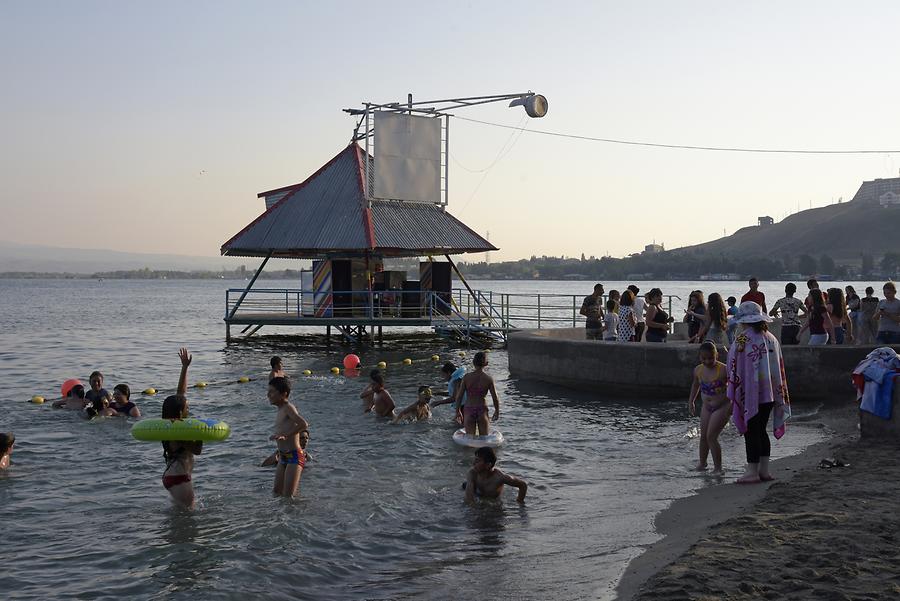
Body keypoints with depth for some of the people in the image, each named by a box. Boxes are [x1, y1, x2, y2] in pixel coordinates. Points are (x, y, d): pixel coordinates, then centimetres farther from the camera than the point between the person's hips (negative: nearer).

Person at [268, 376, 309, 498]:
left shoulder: (288, 407, -14)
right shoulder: (280, 410, 13)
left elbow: (304, 424, -29)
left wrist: (285, 435, -29)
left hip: (294, 456, -10)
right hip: (283, 456, 10)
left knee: (288, 495, -9)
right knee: (277, 492, 15)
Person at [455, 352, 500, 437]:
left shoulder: (467, 377, -7)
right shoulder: (488, 378, -7)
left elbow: (459, 396, -4)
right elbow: (495, 398, -4)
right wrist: (497, 411, 13)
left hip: (469, 410, 0)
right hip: (482, 410, 0)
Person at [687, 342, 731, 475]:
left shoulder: (723, 370, -21)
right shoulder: (698, 370, -2)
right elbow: (696, 384, 17)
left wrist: (733, 403, -20)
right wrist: (691, 401, 18)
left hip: (722, 407, -6)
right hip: (706, 407, 6)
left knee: (711, 436, -13)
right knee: (703, 436, 12)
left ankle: (717, 467, -2)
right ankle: (702, 462, 33)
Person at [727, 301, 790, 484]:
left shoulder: (742, 340, -12)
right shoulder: (771, 339, 9)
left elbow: (735, 369, -12)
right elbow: (779, 367, 13)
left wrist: (731, 397, -6)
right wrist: (780, 398, 19)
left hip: (749, 394, -7)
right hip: (769, 394, 7)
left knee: (751, 432, -1)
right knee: (761, 430, 15)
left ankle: (752, 472, 1)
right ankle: (764, 470, 16)